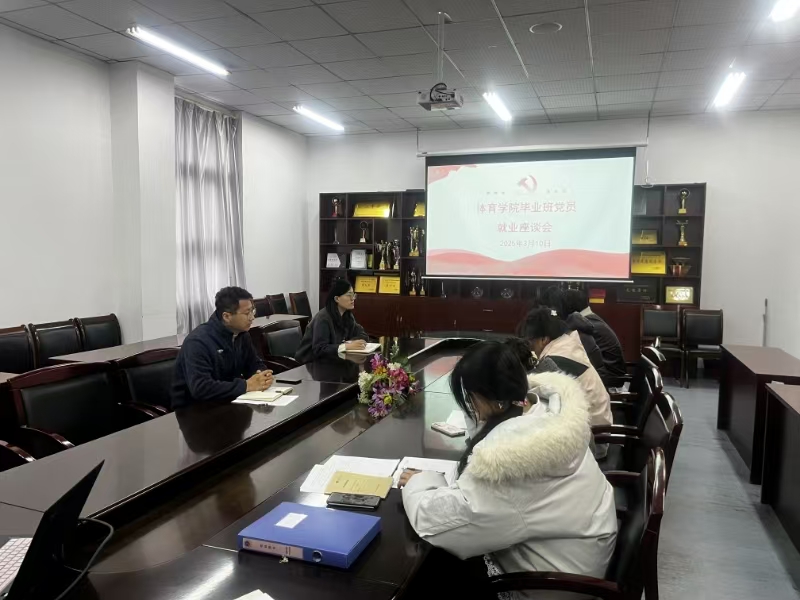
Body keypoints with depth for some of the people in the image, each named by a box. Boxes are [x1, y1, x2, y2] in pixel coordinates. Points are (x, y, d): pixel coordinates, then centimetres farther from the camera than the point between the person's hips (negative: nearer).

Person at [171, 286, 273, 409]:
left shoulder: (241, 334, 1)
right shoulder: (198, 341, -23)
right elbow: (200, 388, -34)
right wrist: (246, 385, -30)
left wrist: (263, 376, -13)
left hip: (226, 402, 7)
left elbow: (255, 365, 12)